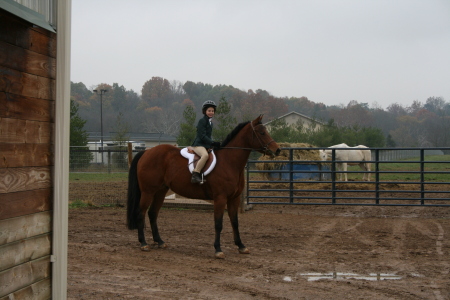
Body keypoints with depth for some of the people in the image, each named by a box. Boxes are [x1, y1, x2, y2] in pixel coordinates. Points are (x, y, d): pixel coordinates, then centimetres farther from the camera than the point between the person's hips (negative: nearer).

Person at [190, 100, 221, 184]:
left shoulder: (210, 122, 20)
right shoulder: (202, 121, -7)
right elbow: (202, 136, -16)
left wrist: (215, 144, 8)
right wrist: (213, 143, -21)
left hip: (207, 145, 10)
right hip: (198, 144, -10)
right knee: (205, 155, -38)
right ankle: (195, 175, -41)